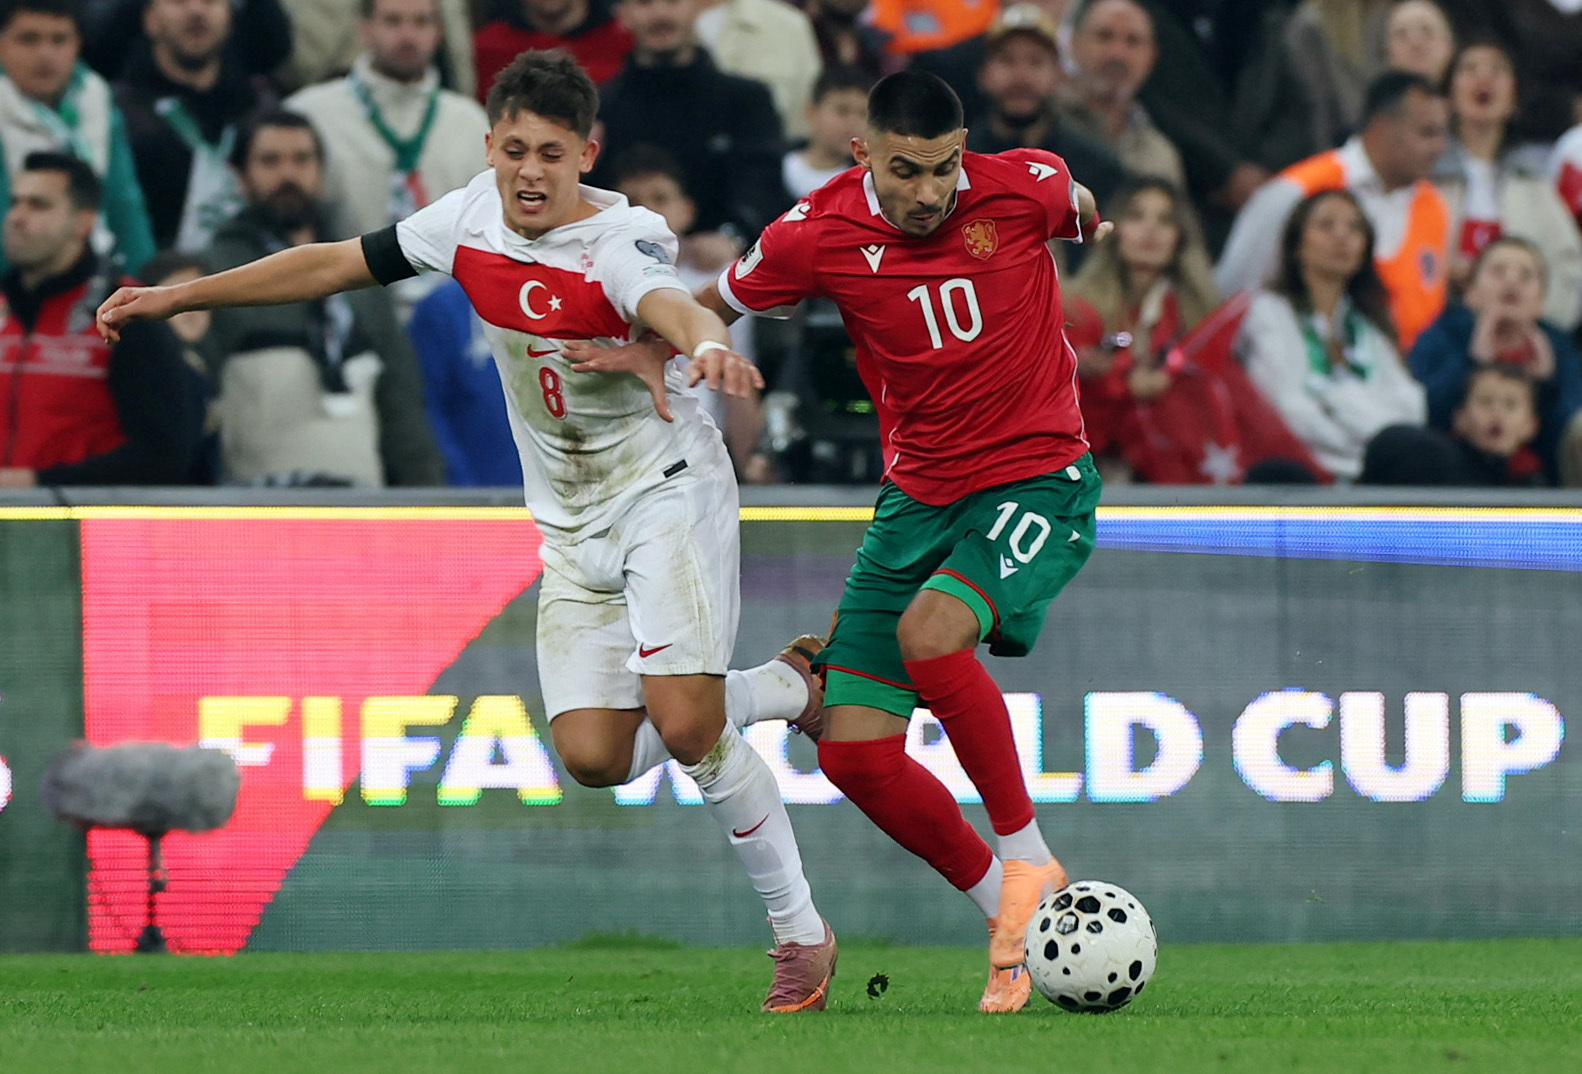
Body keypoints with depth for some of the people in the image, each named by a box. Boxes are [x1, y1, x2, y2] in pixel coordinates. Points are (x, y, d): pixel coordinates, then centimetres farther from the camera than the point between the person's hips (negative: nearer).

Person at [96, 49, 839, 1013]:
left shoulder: (622, 241, -22)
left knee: (684, 725, -21)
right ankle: (790, 688, 19)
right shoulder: (474, 218, -3)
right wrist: (176, 298, 13)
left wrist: (707, 344, -71)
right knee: (595, 756, -6)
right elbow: (339, 264, 10)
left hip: (668, 490, -6)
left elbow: (668, 303, -45)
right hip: (573, 526, 6)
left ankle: (803, 931, -2)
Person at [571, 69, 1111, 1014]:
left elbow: (1087, 217, 12)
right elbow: (715, 303, 6)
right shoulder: (820, 234, -10)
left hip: (1039, 482, -4)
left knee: (930, 633, -33)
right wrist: (654, 348, -12)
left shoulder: (1025, 186, -13)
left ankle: (1029, 861, -16)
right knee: (854, 751, -6)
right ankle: (1008, 913, 11)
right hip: (918, 498, 4)